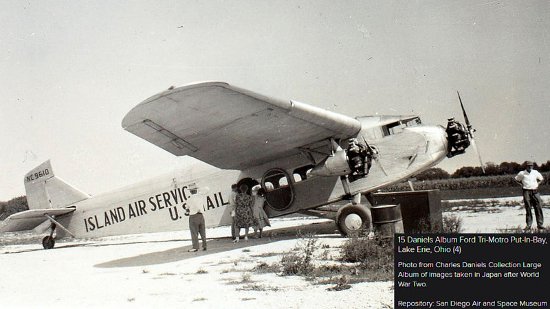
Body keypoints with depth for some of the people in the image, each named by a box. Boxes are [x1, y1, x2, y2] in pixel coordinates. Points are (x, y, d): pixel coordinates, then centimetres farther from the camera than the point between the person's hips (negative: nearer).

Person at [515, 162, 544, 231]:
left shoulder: (535, 172, 8)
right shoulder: (522, 173, 2)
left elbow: (541, 179, 24)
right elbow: (516, 179, 17)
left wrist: (537, 184, 9)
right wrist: (522, 184, 6)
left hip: (535, 192, 2)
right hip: (526, 192, -2)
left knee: (538, 208, -3)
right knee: (528, 209, -1)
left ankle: (540, 224, 2)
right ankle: (528, 225, 4)